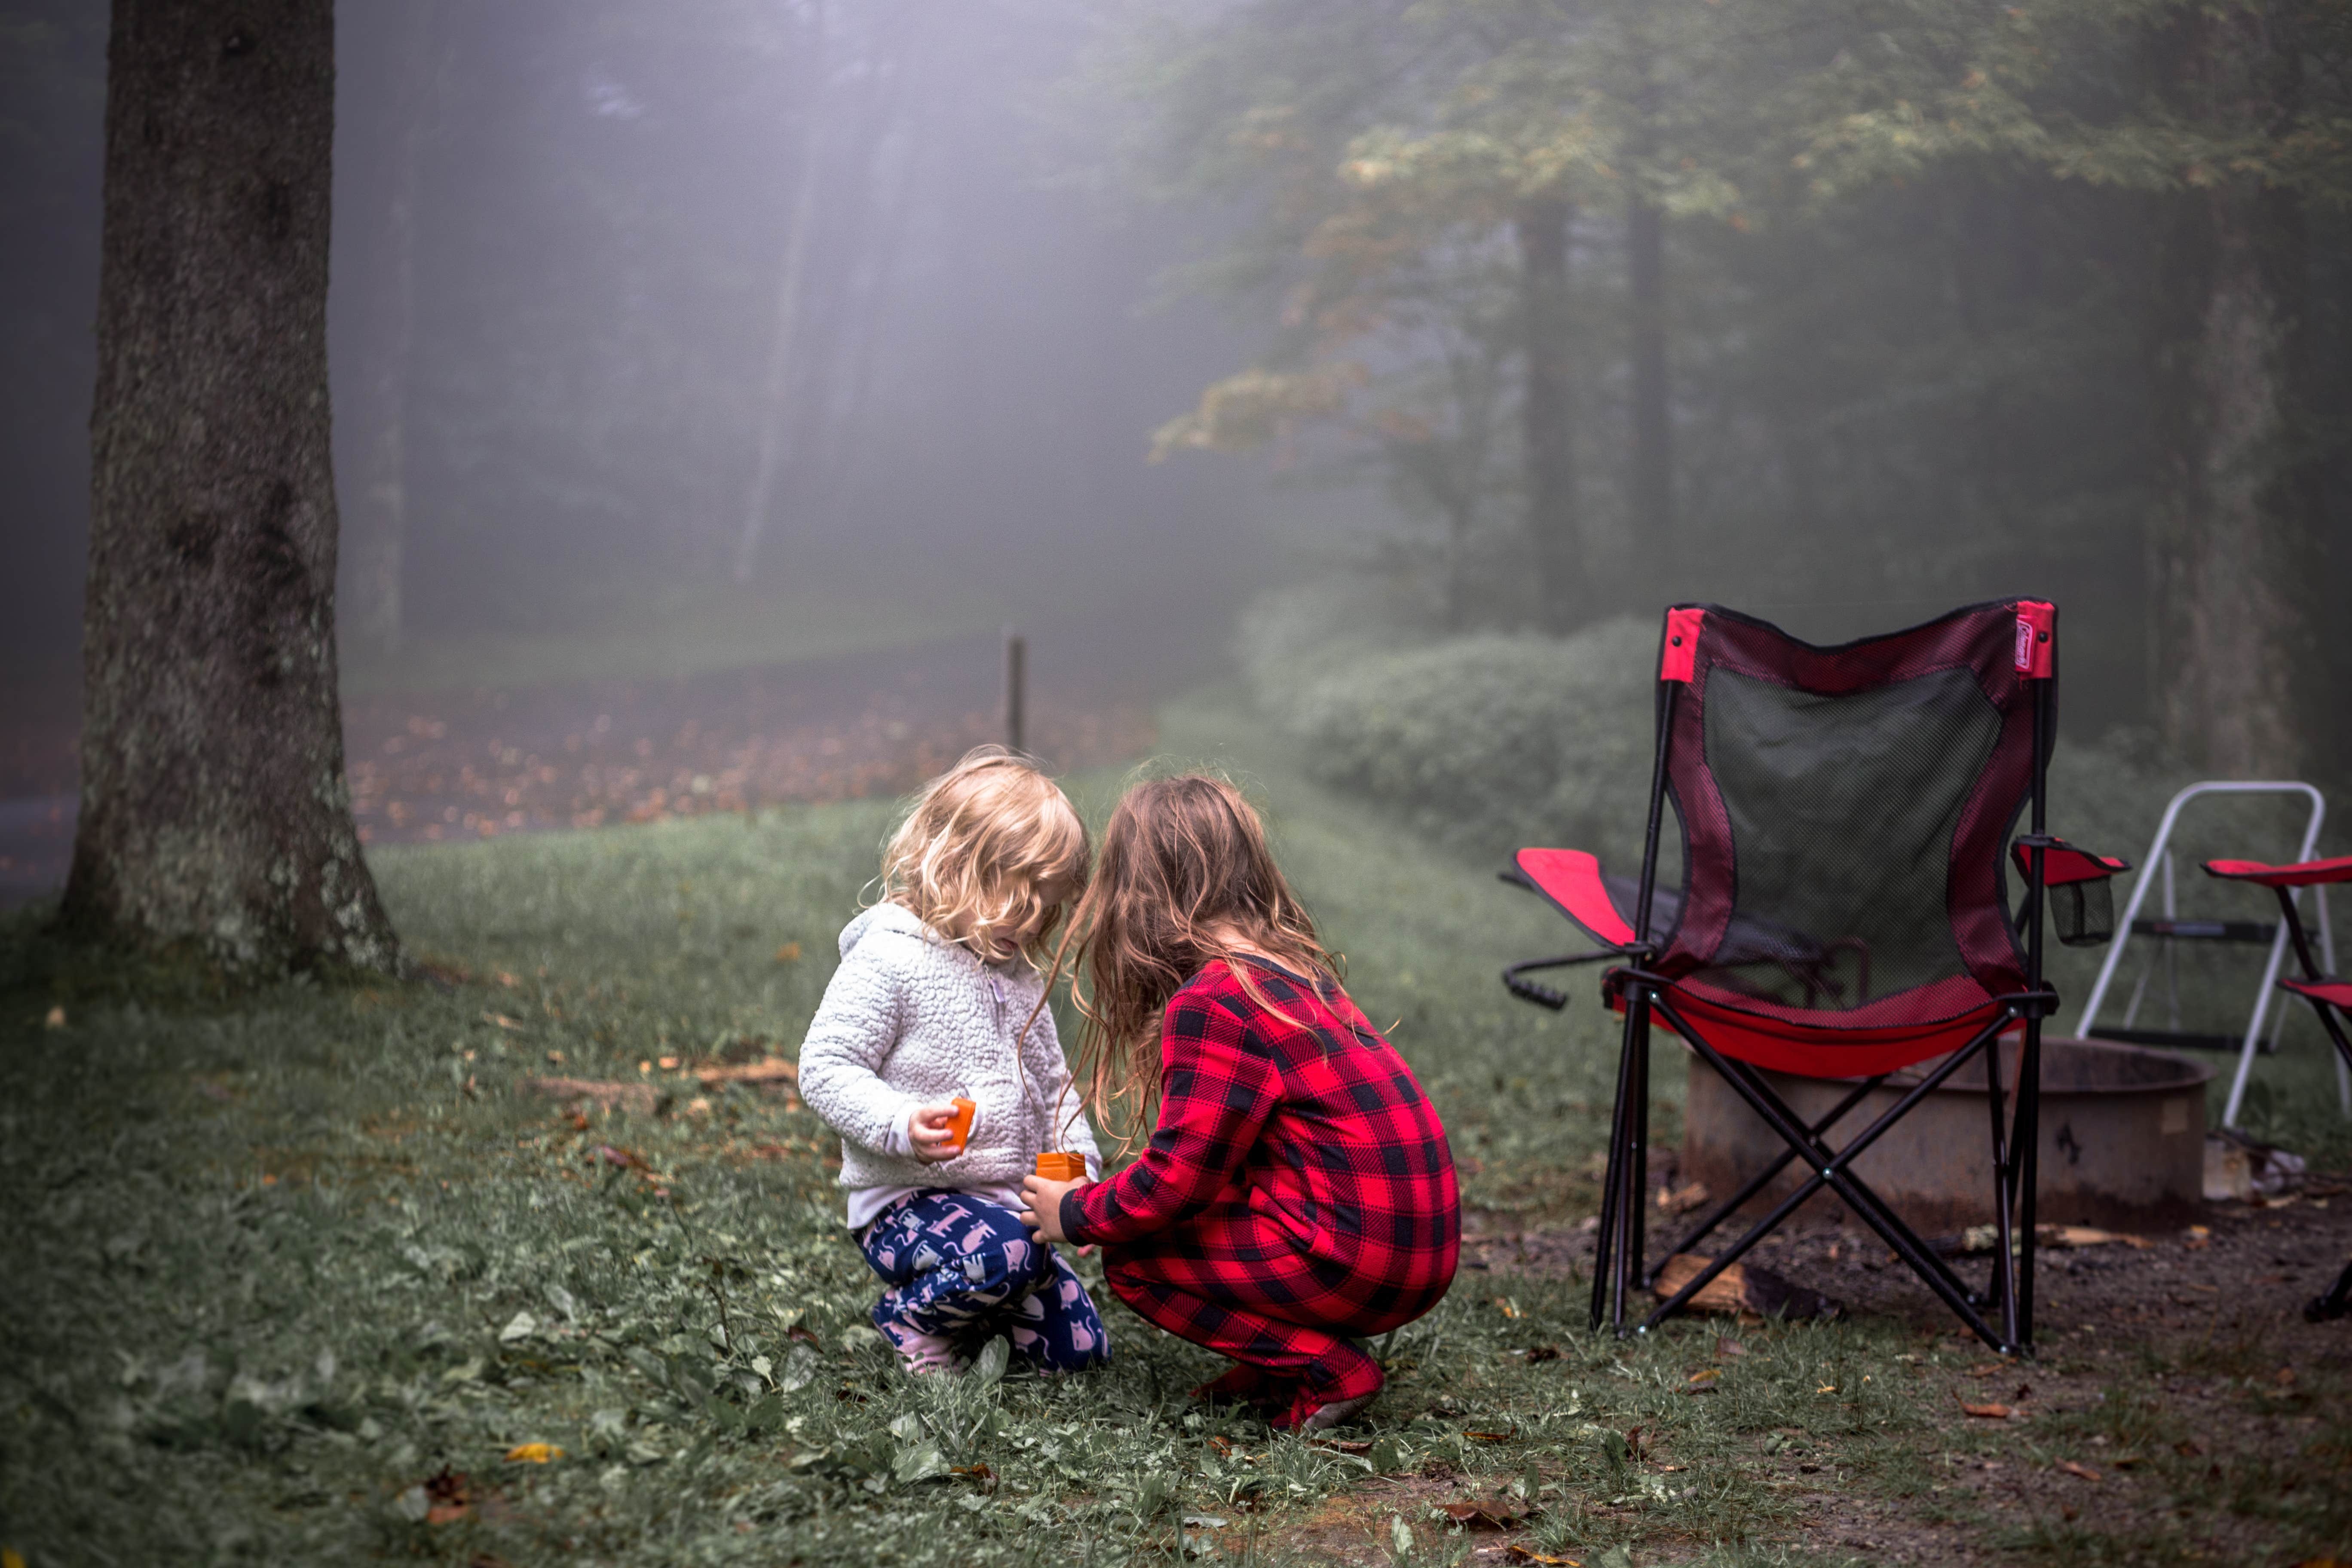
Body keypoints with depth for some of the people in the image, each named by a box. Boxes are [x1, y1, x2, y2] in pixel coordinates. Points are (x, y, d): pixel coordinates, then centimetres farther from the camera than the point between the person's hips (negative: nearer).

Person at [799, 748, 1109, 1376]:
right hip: (905, 1201, -7)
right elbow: (824, 1069, -16)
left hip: (1005, 1198, 7)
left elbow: (1052, 1085, 21)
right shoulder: (889, 959, -13)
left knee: (1081, 1348, 1)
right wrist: (901, 1124, -32)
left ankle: (960, 1303, 23)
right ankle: (909, 1321, -6)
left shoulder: (1020, 971, 12)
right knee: (1004, 1252, -36)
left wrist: (1079, 1169, 5)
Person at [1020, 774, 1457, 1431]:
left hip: (1361, 1266, -9)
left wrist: (1076, 1215, 4)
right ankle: (1288, 1361, 11)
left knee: (1131, 1258, 3)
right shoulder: (1295, 969, 14)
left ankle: (1321, 1373, -3)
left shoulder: (1211, 1003, -15)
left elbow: (1176, 1178, -14)